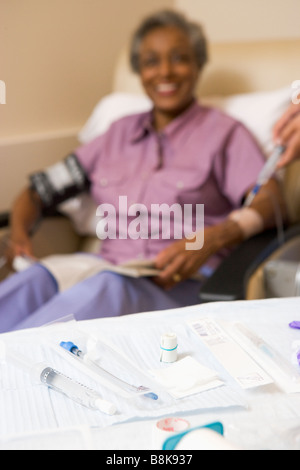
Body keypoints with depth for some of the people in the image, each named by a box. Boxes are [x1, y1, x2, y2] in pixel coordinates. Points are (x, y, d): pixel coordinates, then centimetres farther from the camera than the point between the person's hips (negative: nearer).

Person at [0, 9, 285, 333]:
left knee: (104, 290, -37)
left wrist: (210, 240, -28)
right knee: (33, 281, -30)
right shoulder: (120, 132, 21)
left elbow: (270, 199, -9)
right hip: (107, 270, 4)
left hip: (183, 283, -3)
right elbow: (42, 187, 17)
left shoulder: (223, 132, 8)